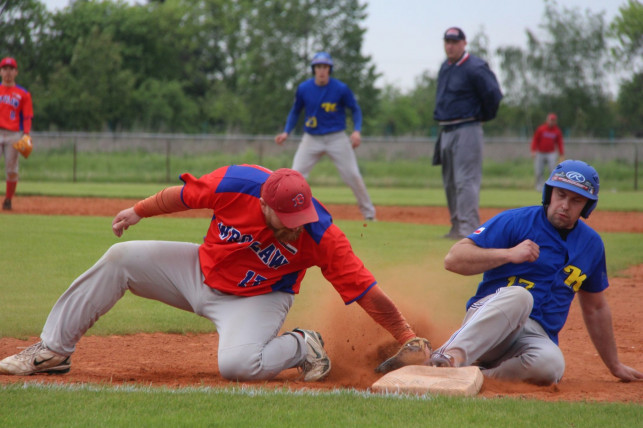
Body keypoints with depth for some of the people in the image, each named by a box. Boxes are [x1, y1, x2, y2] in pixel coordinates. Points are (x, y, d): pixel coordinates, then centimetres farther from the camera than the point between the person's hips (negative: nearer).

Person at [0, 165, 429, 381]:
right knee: (120, 259, -4)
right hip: (202, 271, 4)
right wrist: (139, 210, 7)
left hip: (258, 300, -4)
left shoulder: (322, 236, -33)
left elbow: (367, 291, -30)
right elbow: (184, 194, -8)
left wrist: (410, 340, -31)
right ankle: (53, 350, 9)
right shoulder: (236, 184, -28)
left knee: (237, 364, -34)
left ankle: (303, 348, -3)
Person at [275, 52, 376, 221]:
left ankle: (369, 213, 10)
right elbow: (295, 111, 11)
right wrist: (286, 132, -1)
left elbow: (355, 109, 2)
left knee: (352, 175, -4)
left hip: (337, 138, -2)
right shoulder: (303, 89, -4)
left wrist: (357, 130, -14)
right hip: (312, 139, 2)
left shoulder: (341, 89, -9)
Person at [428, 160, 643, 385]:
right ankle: (453, 355, -53)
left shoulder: (591, 244, 15)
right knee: (518, 295, -39)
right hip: (488, 320, -3)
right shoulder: (515, 221, -1)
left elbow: (595, 308, 28)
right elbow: (453, 259, -9)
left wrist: (615, 366, 31)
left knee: (550, 364, -35)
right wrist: (509, 254, -19)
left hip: (537, 336, 3)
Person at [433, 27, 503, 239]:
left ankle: (468, 228, -16)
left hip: (467, 130, -9)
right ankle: (457, 226, 22)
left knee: (465, 180, -14)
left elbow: (493, 95, -17)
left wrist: (483, 117, -4)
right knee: (450, 183, 13)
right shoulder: (445, 67, 14)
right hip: (446, 131, 9)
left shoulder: (475, 68, -12)